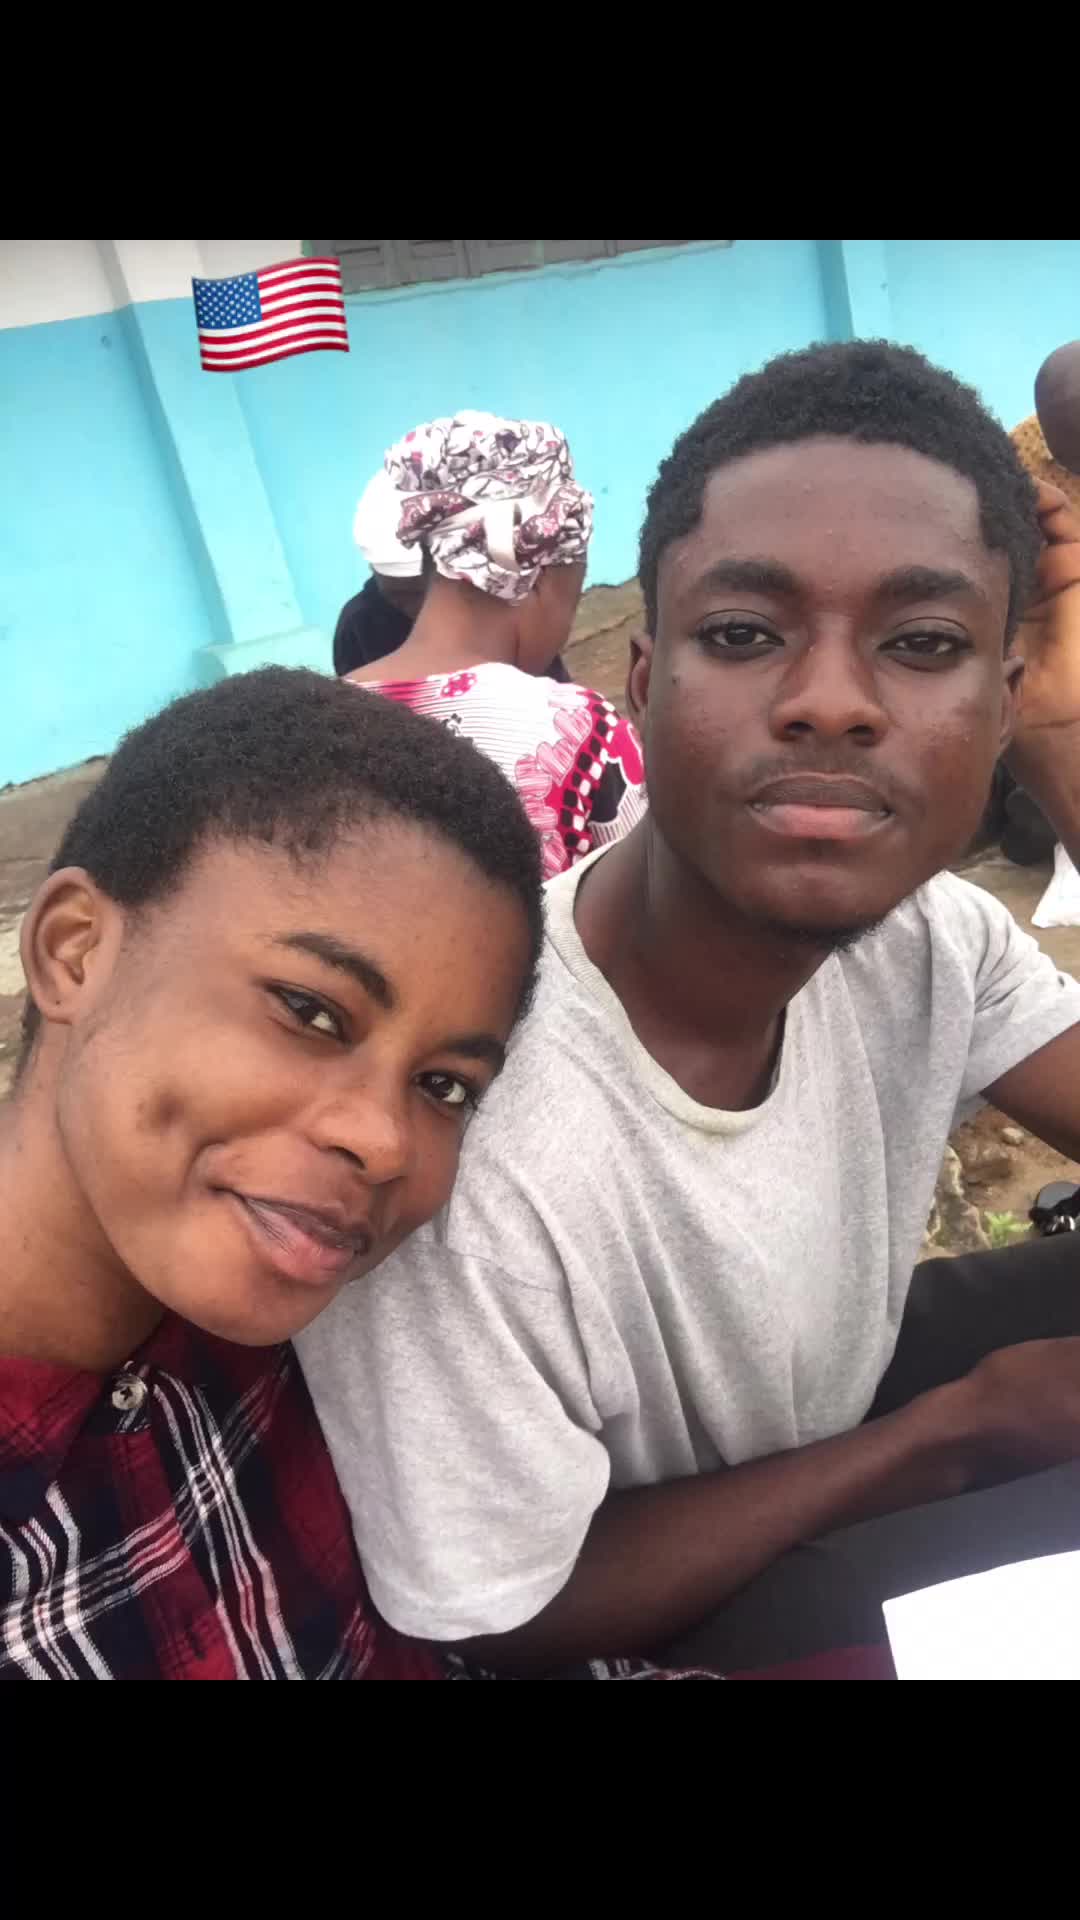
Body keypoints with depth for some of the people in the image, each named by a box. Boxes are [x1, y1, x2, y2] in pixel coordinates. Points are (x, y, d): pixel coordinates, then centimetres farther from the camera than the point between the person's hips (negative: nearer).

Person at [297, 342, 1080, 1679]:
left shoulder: (928, 934, -17)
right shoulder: (457, 1135, -36)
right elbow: (509, 1618, -21)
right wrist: (959, 1429, -18)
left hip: (829, 1404, 6)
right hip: (610, 1617, -5)